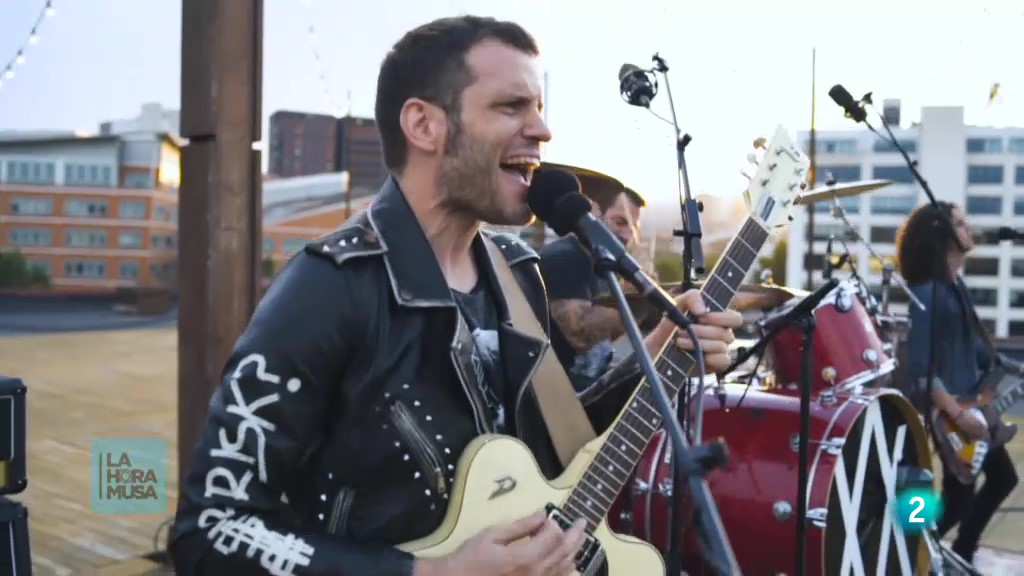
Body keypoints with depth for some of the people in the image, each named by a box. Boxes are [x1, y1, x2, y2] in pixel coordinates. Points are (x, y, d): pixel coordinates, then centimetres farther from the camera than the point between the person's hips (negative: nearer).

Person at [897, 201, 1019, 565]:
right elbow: (920, 368, -25)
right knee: (960, 496, -2)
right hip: (946, 410, -10)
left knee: (1003, 478, 19)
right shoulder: (928, 293, -21)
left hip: (972, 401, 10)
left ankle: (961, 556, 30)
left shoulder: (957, 284, 8)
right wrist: (957, 416, -24)